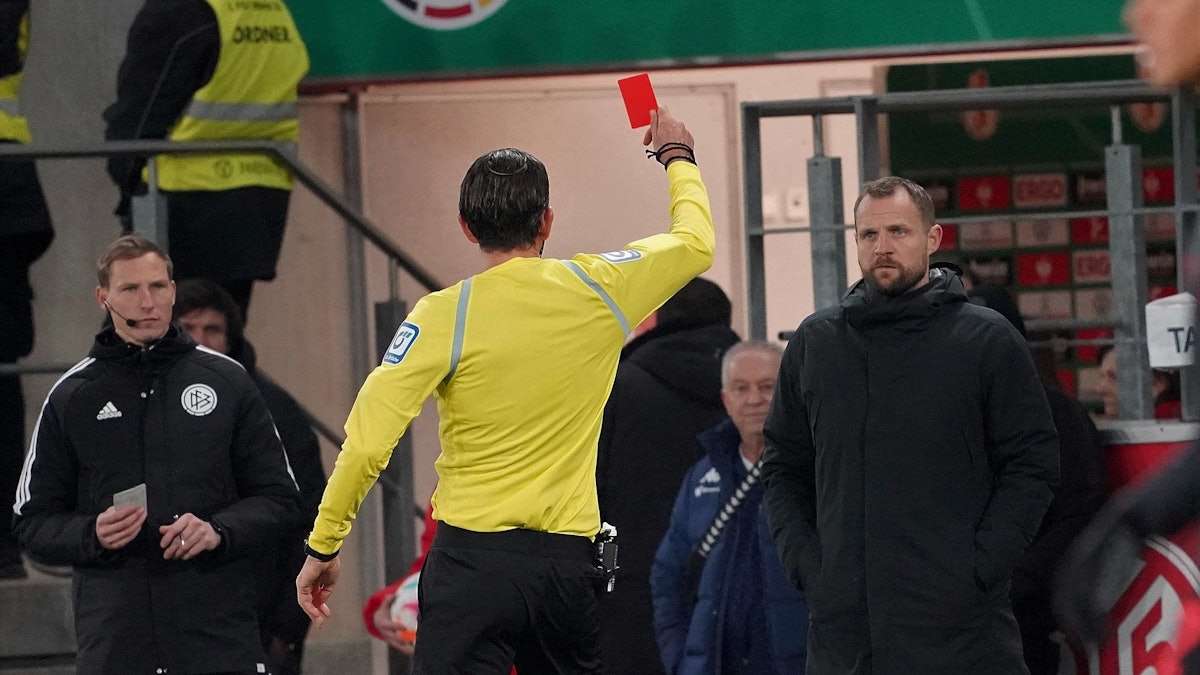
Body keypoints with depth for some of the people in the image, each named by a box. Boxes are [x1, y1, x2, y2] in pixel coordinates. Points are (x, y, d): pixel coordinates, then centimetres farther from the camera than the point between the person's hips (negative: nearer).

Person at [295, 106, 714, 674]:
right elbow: (695, 243, 23)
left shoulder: (444, 316, -7)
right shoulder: (597, 290, 3)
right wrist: (678, 158, 41)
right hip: (569, 558, 4)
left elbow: (368, 439, -12)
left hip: (474, 556, -4)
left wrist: (322, 546, -2)